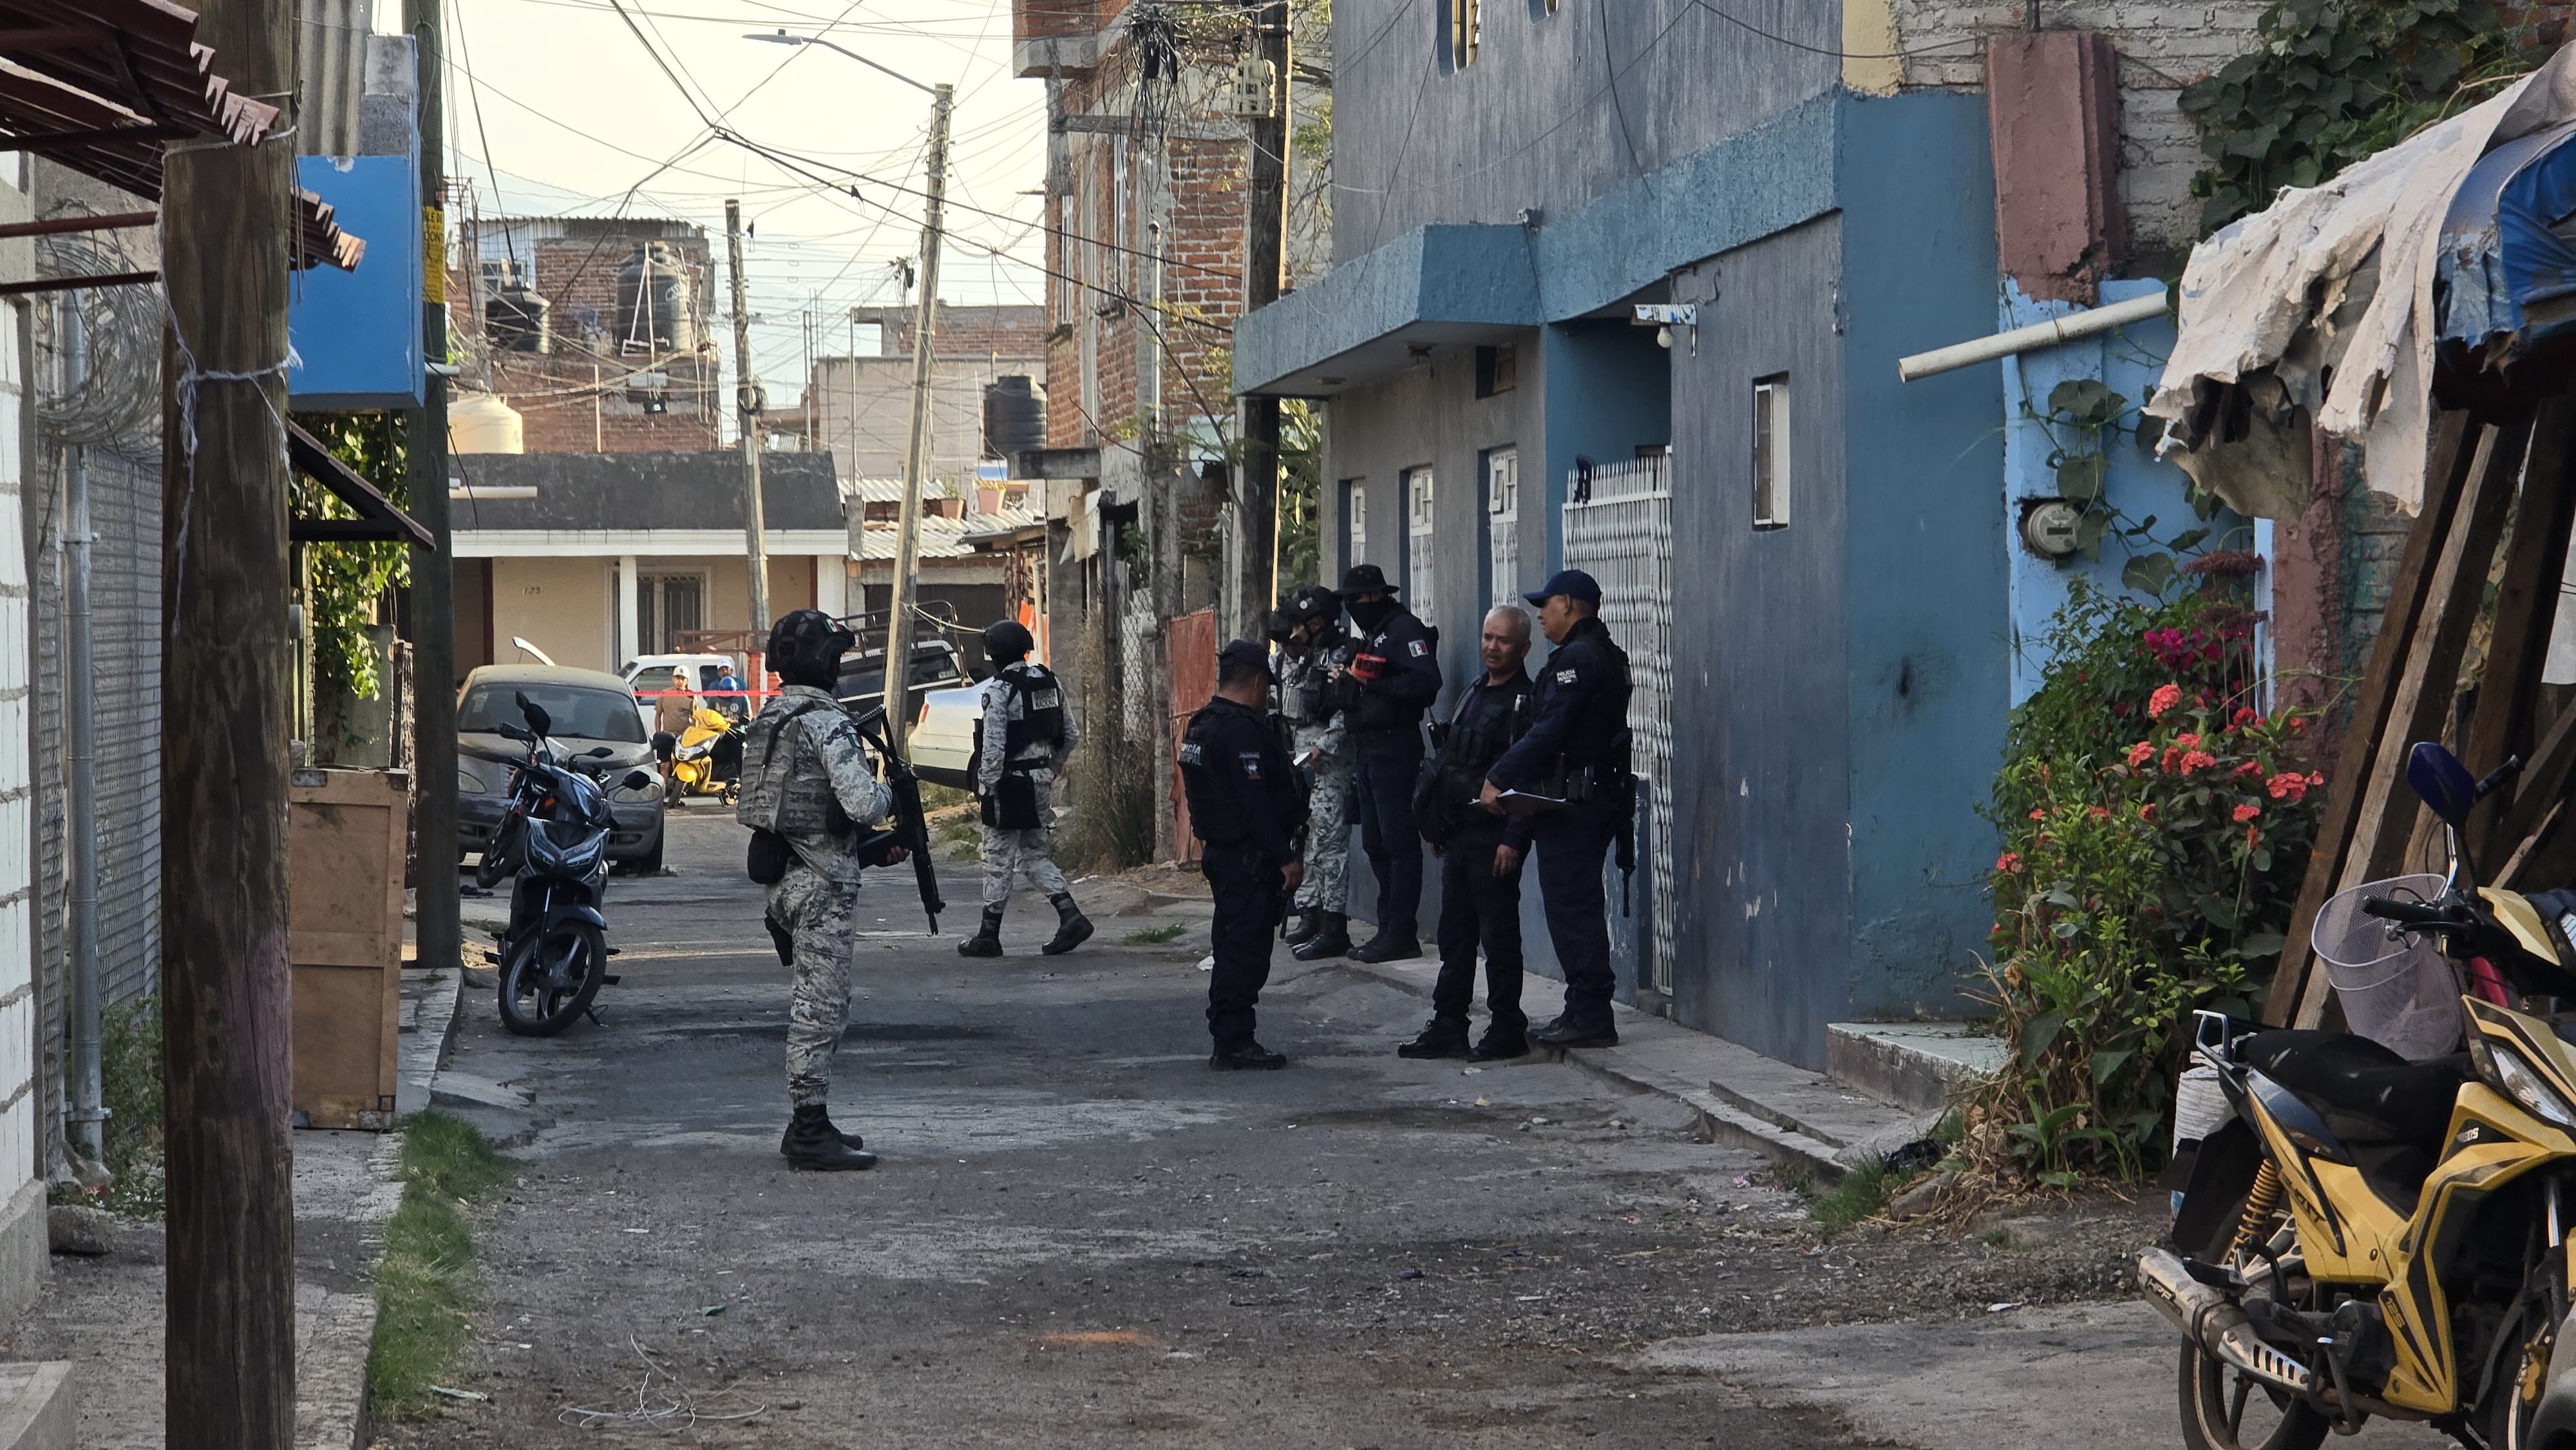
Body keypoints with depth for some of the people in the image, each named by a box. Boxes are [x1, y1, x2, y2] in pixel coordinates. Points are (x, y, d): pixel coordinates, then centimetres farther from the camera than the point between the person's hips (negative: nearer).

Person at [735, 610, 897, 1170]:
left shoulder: (767, 718, 12)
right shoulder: (828, 723, -16)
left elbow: (751, 799, 20)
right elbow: (862, 803, -25)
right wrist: (886, 793, -1)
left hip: (781, 874, 9)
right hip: (822, 881, -9)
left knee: (814, 1002, 16)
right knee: (821, 1005, -6)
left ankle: (808, 1124, 20)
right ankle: (810, 1133, -5)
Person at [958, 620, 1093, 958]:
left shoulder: (999, 690, -15)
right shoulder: (1050, 683, 8)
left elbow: (994, 747, -19)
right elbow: (1069, 736, 13)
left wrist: (985, 787, -12)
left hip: (1009, 782, -7)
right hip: (1040, 782, 7)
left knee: (999, 858, 2)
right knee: (1034, 855, 15)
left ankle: (989, 935, 9)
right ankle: (1071, 915, 1)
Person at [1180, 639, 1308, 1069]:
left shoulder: (1202, 724, 14)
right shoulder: (1242, 730, -19)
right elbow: (1257, 803, -23)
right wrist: (1286, 858, -20)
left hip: (1220, 852, 10)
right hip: (1250, 857, -10)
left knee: (1231, 949, 15)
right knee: (1246, 949, -7)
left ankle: (1226, 1039, 20)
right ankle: (1235, 1042, -6)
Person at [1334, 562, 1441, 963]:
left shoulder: (1404, 629, -8)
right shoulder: (1368, 636, 22)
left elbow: (1426, 682, -21)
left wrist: (1374, 684, -20)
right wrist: (1348, 682, 6)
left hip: (1394, 746, -10)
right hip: (1366, 748, 10)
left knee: (1398, 840, -9)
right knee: (1375, 844, 11)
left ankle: (1400, 934, -10)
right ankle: (1390, 929, 17)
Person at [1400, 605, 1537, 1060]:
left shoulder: (1526, 702, -9)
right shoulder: (1475, 695, 18)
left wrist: (1513, 838, -22)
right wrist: (1438, 829, 20)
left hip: (1494, 838, -9)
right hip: (1459, 835, 9)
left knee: (1498, 933, -3)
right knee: (1455, 933, 11)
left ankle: (1507, 1030, 4)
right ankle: (1448, 1026, 16)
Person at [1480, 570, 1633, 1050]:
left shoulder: (1577, 658, -14)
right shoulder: (1605, 655, 18)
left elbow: (1548, 733, -21)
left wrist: (1499, 777, -16)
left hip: (1571, 805, -10)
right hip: (1598, 797, 10)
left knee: (1571, 908, -8)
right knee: (1580, 910, 14)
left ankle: (1590, 1018, -7)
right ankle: (1587, 1012, 18)